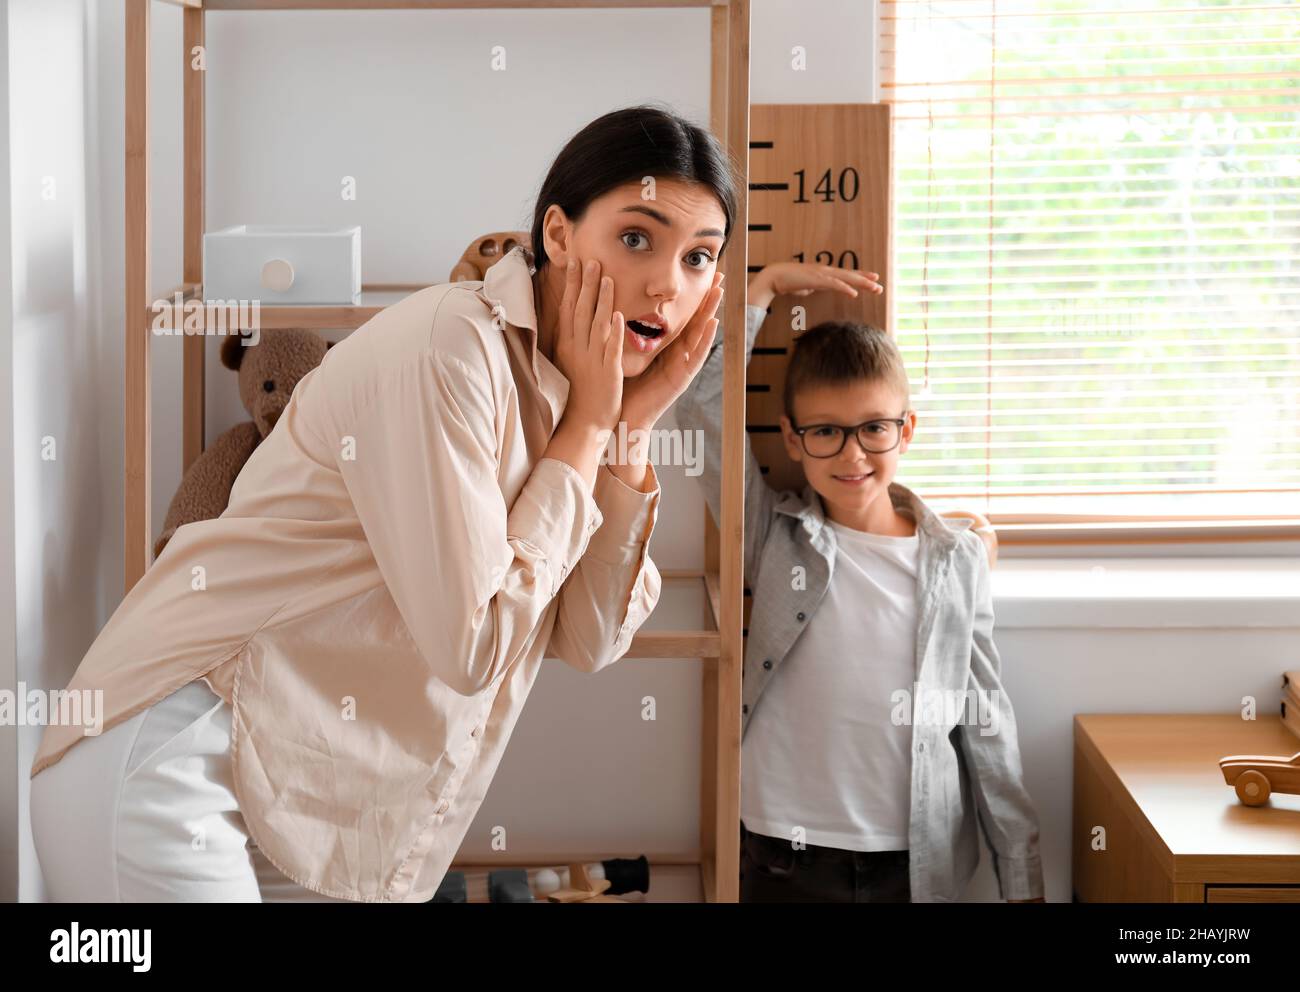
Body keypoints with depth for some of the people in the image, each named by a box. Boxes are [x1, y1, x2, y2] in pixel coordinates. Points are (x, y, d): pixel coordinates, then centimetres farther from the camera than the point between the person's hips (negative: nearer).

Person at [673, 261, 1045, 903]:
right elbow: (702, 400, -8)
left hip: (919, 866, 1)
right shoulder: (777, 538, 0)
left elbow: (987, 724, 5)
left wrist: (1022, 877, 4)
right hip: (784, 861, -1)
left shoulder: (957, 558, 2)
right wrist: (766, 284, -3)